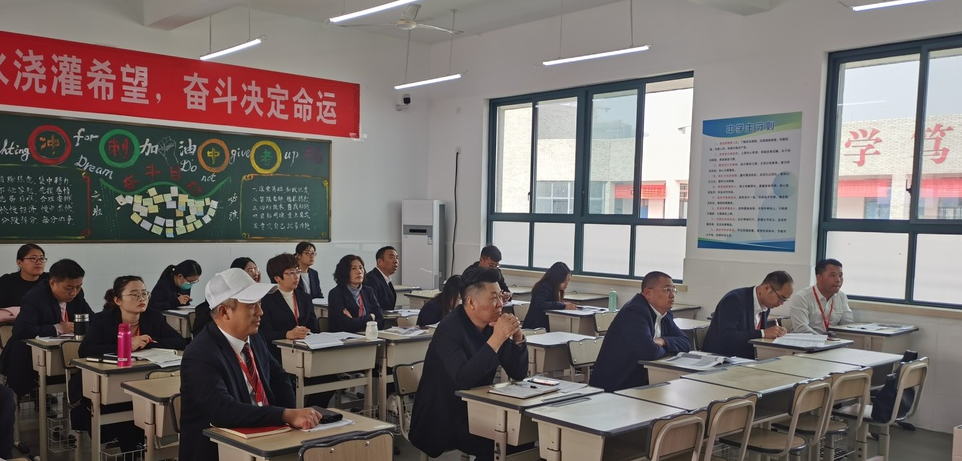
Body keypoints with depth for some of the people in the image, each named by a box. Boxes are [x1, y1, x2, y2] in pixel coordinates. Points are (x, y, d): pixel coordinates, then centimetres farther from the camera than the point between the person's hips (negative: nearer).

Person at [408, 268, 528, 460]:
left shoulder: (491, 324, 0)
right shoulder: (449, 329, -20)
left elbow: (518, 373, 3)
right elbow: (463, 380, -33)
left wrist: (517, 337, -13)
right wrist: (496, 339, -33)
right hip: (442, 419, -7)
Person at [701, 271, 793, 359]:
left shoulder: (765, 305, 6)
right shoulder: (734, 299, -17)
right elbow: (726, 337, -28)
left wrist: (777, 331, -5)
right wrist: (763, 333, -28)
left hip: (747, 360, 8)